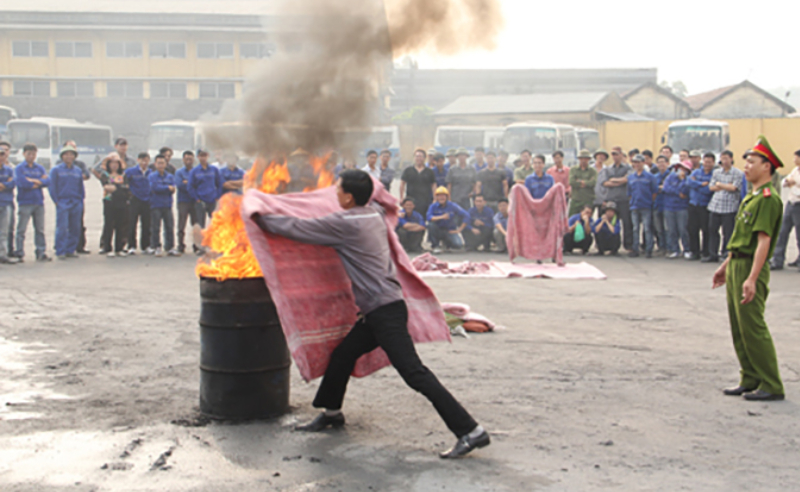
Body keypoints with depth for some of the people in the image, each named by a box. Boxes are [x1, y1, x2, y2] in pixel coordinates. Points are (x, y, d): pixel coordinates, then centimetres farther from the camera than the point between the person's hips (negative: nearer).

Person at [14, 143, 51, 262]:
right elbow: (21, 182, -16)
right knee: (21, 230, -2)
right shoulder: (19, 168, -1)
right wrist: (39, 182, -6)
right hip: (25, 203, -4)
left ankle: (41, 253, 12)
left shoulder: (40, 168, 12)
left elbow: (47, 181, -2)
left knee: (40, 230, 7)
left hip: (39, 203, 4)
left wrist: (33, 181, -14)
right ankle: (19, 254, 4)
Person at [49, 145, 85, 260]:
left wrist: (81, 200, 9)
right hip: (62, 203, -4)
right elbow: (52, 187, 0)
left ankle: (71, 250, 14)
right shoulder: (56, 170, 2)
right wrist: (56, 201, -6)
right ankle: (60, 252, -4)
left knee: (75, 228, 5)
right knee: (62, 228, -8)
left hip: (76, 203, 4)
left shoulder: (78, 171, 13)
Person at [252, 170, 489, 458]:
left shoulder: (345, 224, -13)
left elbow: (296, 229, -5)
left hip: (386, 312, -10)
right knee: (342, 356, 19)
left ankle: (470, 431, -14)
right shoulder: (373, 216, 12)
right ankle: (331, 413, 39)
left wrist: (259, 218, 9)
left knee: (413, 372, -12)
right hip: (378, 311, 10)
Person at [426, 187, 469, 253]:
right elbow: (428, 217, -24)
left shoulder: (453, 206, -6)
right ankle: (435, 246, -12)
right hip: (438, 230, 0)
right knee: (431, 224, -32)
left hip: (450, 231, 0)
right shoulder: (433, 206, -6)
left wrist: (459, 229, -12)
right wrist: (441, 217, -36)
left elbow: (466, 216, -7)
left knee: (458, 245, -26)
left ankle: (447, 243, 14)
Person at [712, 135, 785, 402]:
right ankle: (751, 380, 20)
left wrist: (752, 279, -28)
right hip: (736, 264, 10)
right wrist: (726, 265, 25)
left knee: (753, 328, -8)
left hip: (751, 267, -10)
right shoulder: (751, 196, 16)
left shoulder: (768, 198, -15)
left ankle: (771, 385, -1)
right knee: (739, 328, 13)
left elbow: (763, 240, -23)